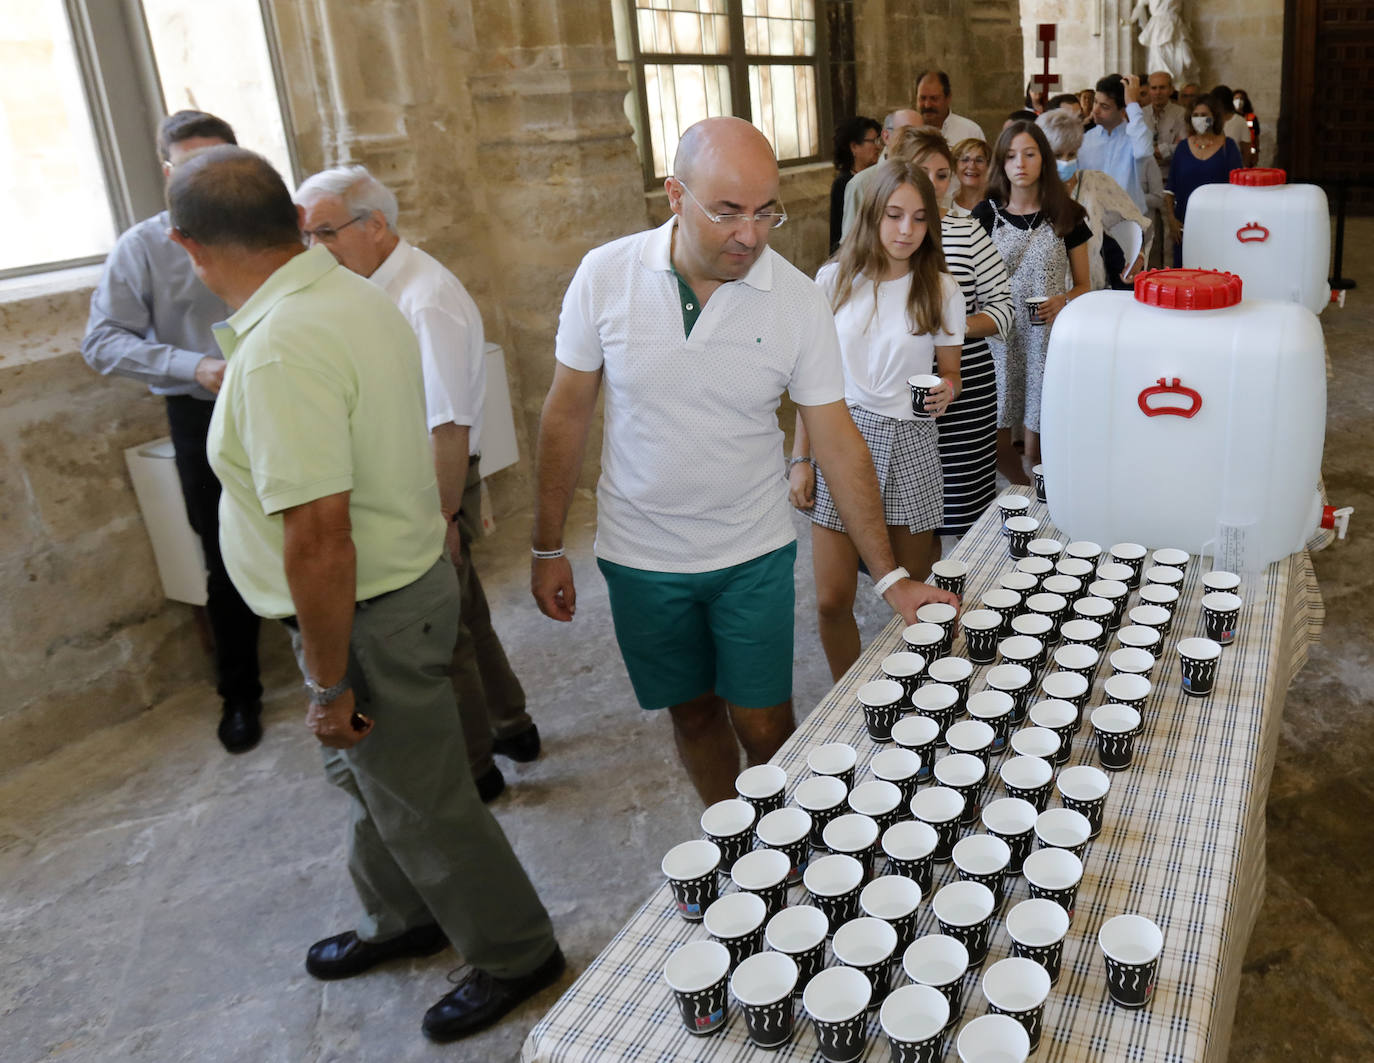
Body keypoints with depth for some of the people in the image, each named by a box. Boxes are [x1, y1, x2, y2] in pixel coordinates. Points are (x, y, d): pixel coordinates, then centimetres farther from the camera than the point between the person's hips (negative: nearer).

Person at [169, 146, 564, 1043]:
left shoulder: (279, 351, -29)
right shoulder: (357, 295, 1)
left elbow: (318, 538, -30)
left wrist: (332, 682, -19)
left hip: (368, 614, -9)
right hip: (409, 570, 9)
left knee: (424, 805, 11)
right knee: (368, 774, 27)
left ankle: (516, 955, 32)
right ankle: (404, 919, 50)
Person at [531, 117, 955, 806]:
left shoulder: (798, 301, -12)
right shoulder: (605, 276, -11)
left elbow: (837, 443, -8)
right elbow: (567, 415, -3)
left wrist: (889, 576, -13)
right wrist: (547, 549, 0)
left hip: (754, 555, 0)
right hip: (641, 557, 1)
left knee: (765, 729, 6)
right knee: (693, 714, 17)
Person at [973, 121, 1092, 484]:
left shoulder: (1067, 215, 4)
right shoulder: (986, 215, 4)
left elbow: (1083, 285, 9)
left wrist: (1063, 301, -12)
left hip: (1048, 340, 0)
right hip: (998, 339, 1)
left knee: (1037, 446, -1)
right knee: (995, 438, 0)